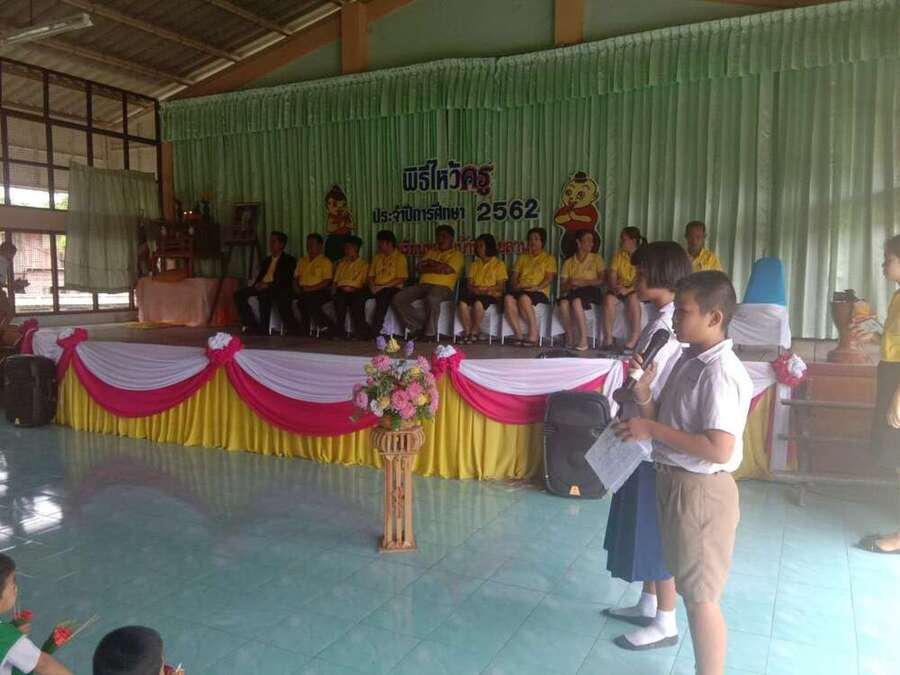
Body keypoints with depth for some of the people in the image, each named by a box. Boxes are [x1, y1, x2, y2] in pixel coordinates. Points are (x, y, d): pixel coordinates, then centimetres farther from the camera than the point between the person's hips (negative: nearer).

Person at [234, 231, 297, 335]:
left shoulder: (289, 260, 7)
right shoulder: (267, 261, 28)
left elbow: (285, 280, -6)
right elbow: (260, 277, 20)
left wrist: (268, 285, -17)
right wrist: (258, 284, -4)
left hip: (277, 288, -7)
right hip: (262, 287, 7)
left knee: (264, 296, -39)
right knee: (239, 295, -10)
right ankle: (252, 324, -8)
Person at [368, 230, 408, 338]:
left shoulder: (400, 257, 2)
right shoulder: (376, 257, 21)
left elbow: (402, 279, -7)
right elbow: (371, 275, 20)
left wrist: (383, 286, -14)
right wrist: (372, 286, -3)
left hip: (392, 288, -5)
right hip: (377, 288, 5)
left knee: (383, 295, -38)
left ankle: (375, 331, -35)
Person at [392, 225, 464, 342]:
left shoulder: (456, 254, 9)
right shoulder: (431, 252, 27)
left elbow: (447, 269, -9)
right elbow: (420, 267, 13)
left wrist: (431, 263, 4)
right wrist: (437, 267, 1)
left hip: (442, 287, -6)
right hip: (422, 285, 6)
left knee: (431, 298, -41)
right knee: (398, 298, -16)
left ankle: (430, 333, -24)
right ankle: (418, 328, -14)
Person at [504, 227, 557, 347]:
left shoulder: (549, 258, 15)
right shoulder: (522, 258, 27)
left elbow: (549, 277, 1)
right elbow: (514, 276, 19)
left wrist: (537, 287, -17)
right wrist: (515, 285, -4)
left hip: (540, 292, -4)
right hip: (520, 291, 4)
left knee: (524, 298, -38)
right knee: (508, 298, -32)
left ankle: (534, 333, -26)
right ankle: (518, 335, -32)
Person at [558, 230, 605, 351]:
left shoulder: (596, 259, 14)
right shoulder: (568, 262, 18)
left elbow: (602, 280, 1)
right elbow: (562, 285, 11)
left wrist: (583, 282, -11)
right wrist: (569, 285, -13)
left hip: (591, 292, -2)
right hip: (572, 292, 2)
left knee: (576, 301, -37)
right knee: (563, 302, -34)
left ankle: (584, 339, -36)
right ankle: (570, 337, -23)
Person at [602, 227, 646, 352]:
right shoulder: (618, 254, 11)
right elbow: (612, 274, 4)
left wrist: (628, 289, -29)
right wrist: (614, 286, -17)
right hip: (619, 288, 4)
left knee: (632, 298, -36)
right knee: (608, 298, -27)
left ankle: (634, 338, -30)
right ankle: (608, 338, -27)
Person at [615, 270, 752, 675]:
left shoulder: (720, 373, -22)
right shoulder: (688, 359, 7)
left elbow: (719, 449, -28)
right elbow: (667, 420, 13)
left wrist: (652, 431, -22)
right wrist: (644, 396, -7)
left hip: (701, 490, -9)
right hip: (674, 480, 9)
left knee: (701, 596, 4)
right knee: (690, 588, 22)